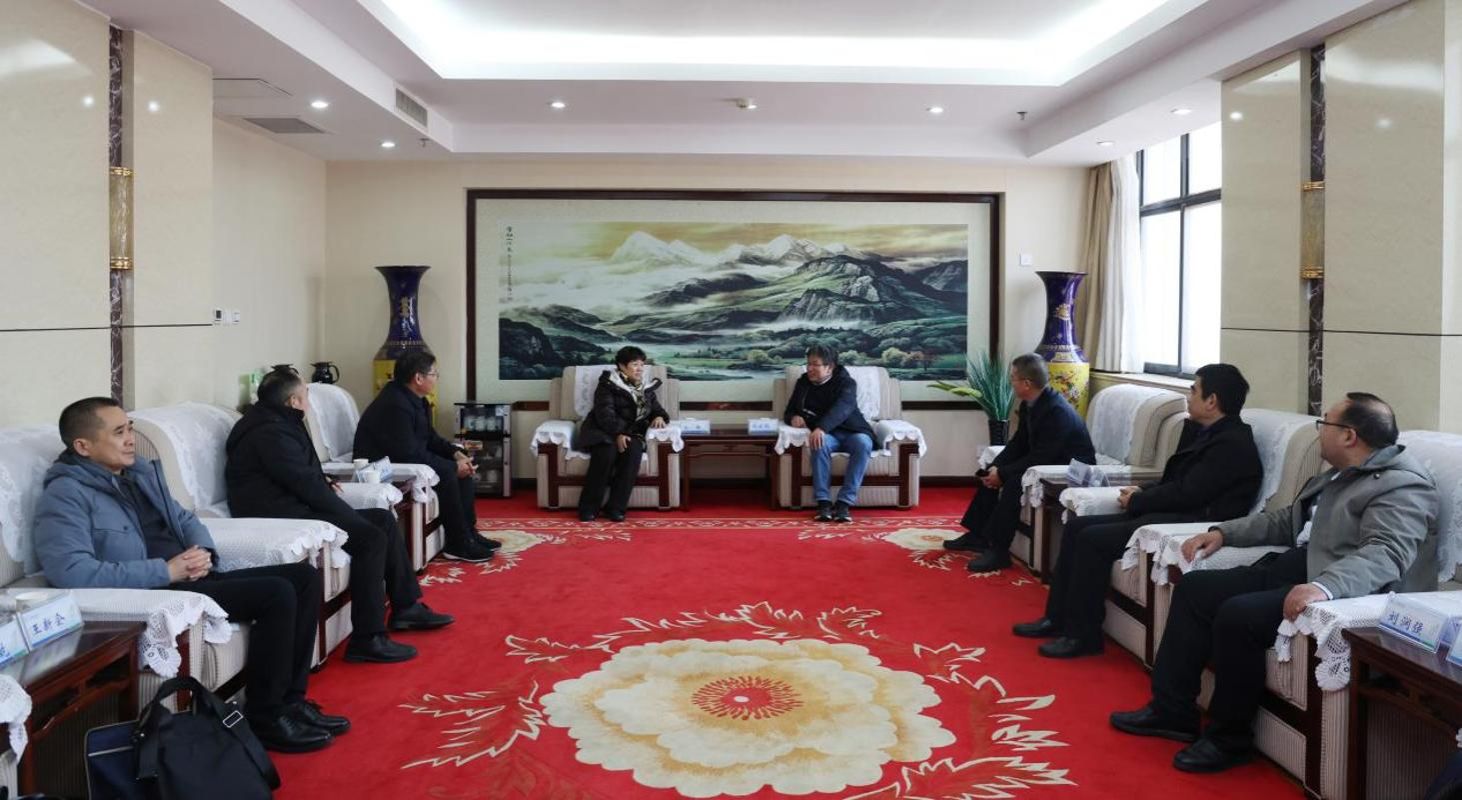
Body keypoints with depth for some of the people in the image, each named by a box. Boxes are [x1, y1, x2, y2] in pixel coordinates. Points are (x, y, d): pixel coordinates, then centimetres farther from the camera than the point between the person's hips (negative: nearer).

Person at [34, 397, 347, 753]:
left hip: (193, 578, 9)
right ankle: (264, 718, -9)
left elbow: (184, 519, 24)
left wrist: (204, 552, -1)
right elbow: (70, 571, -24)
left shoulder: (141, 470, 16)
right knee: (277, 594, -23)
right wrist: (167, 571, -22)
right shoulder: (66, 495, -10)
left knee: (303, 576, -1)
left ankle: (290, 699, 5)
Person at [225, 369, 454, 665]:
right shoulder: (271, 433, -18)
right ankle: (367, 640, -23)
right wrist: (350, 514, -12)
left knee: (384, 519, 7)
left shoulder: (277, 422, 14)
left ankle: (405, 607, 12)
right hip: (282, 516, -11)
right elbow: (306, 484, -21)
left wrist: (325, 482, 10)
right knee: (371, 537, -23)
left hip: (297, 505, 11)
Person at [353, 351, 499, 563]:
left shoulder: (413, 398, 6)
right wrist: (453, 466, -22)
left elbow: (429, 438, 14)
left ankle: (468, 533, 4)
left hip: (401, 458, 11)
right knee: (446, 471, -26)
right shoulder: (396, 405, -26)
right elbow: (409, 454, -29)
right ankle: (458, 544, -18)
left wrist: (455, 453, -3)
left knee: (462, 466, 3)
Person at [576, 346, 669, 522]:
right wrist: (617, 434, -29)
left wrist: (659, 417, -6)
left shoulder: (646, 388, 18)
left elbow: (657, 409, 20)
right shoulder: (607, 384, 0)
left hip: (631, 434, 4)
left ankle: (615, 507, -31)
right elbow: (605, 413, -13)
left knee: (633, 450, -32)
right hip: (605, 432, -4)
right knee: (607, 451, -37)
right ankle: (588, 508, -29)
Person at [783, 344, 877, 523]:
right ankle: (823, 502, -37)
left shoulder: (845, 382, -4)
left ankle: (844, 502, -37)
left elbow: (842, 408, -24)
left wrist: (821, 428, -43)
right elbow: (789, 411, 17)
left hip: (852, 432, -2)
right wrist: (794, 417, -11)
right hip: (825, 434, 2)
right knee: (820, 443, -36)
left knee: (863, 443, -37)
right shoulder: (803, 383, 11)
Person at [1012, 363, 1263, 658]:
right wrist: (1142, 492, 2)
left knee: (1093, 538, -20)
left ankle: (1082, 635, -10)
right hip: (1173, 512, 10)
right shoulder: (1207, 433, 15)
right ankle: (1058, 617, 5)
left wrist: (1136, 501, -8)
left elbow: (1187, 493, -20)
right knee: (1078, 526, 1)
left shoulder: (1232, 443, -15)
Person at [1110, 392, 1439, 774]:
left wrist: (1323, 587, -45)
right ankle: (1172, 710, 6)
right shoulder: (1341, 473, 18)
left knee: (1237, 614, -28)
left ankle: (1230, 738, -8)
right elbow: (1286, 520, 27)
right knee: (1195, 587, 2)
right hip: (1296, 566, 11)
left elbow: (1386, 554, -29)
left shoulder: (1402, 485, -14)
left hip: (1345, 588, -11)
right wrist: (1224, 532, 15)